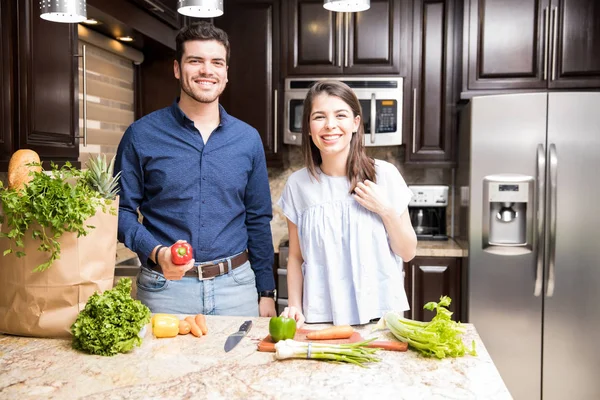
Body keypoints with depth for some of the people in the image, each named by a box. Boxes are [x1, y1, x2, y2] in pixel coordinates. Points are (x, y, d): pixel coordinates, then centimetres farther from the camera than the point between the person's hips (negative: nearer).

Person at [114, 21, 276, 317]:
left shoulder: (248, 139, 4)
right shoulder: (141, 135, -3)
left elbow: (258, 220, 8)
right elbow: (122, 209, 0)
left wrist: (266, 293, 7)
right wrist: (156, 252, -18)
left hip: (237, 285, 3)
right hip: (164, 286, -2)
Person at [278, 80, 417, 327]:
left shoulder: (384, 175, -6)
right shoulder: (298, 184, -3)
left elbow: (408, 253, 0)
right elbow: (296, 257, 5)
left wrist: (386, 211, -14)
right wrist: (295, 307, -7)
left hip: (381, 315, 0)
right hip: (321, 319, 1)